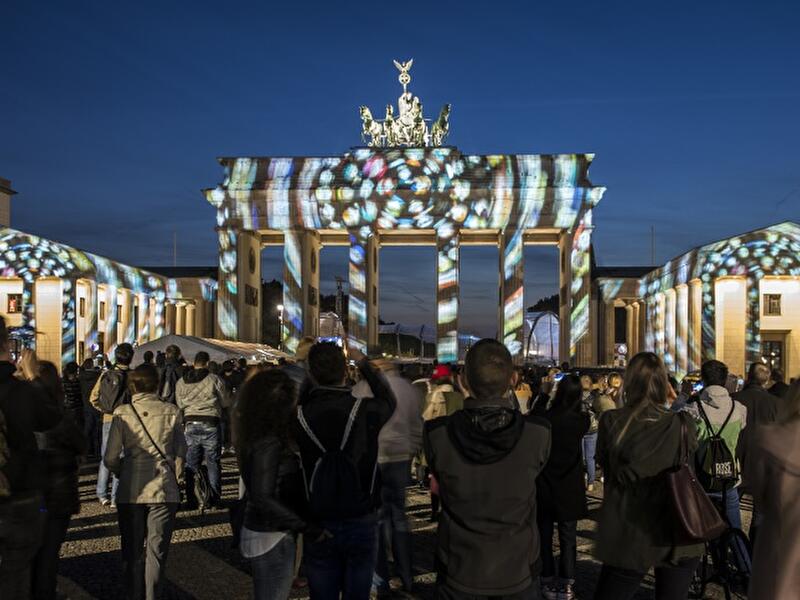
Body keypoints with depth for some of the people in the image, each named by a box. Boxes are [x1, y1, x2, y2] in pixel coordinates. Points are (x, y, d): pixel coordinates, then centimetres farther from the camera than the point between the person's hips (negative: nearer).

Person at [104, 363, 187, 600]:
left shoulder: (122, 413, -4)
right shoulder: (171, 412, -2)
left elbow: (110, 458, -5)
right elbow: (181, 452, 0)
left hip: (131, 491, 0)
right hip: (164, 489, 0)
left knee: (132, 551, 16)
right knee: (156, 551, 11)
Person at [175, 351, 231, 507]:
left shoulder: (181, 382, 4)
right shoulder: (214, 380, -7)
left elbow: (179, 405, 9)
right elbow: (226, 403, 1)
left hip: (190, 425, 3)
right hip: (210, 424, -3)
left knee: (191, 463, 11)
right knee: (213, 462, 6)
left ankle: (192, 500, 12)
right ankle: (214, 499, 9)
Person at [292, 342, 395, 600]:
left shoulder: (299, 416, -14)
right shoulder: (365, 410, -15)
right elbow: (389, 401, 6)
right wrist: (364, 363, 15)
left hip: (318, 526, 1)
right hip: (361, 522, -1)